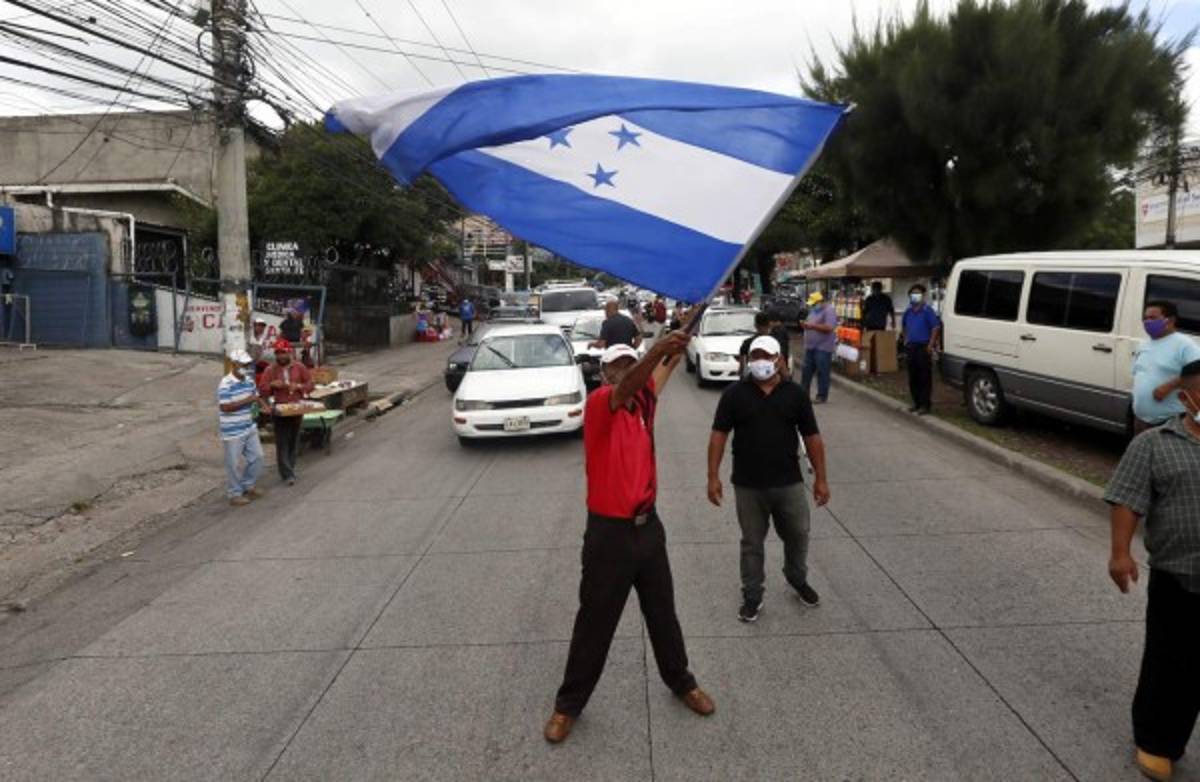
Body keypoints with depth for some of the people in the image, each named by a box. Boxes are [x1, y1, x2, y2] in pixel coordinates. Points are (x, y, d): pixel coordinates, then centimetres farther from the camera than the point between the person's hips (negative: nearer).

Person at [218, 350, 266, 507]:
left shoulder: (249, 380, 6)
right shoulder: (226, 384, -19)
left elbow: (255, 396, 19)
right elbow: (224, 407, -24)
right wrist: (246, 401, -26)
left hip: (249, 427, 8)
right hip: (232, 431, -8)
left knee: (257, 456, 14)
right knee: (234, 464, 3)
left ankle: (248, 486, 32)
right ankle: (234, 494, 17)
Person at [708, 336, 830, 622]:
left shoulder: (795, 394, -1)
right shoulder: (735, 394, -4)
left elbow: (812, 437, 3)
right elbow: (719, 435, -3)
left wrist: (821, 478, 2)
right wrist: (713, 476, -8)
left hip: (789, 483, 1)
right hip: (748, 486, -1)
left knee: (797, 536, 16)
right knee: (752, 543, 10)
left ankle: (798, 580, 42)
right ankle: (752, 596, 25)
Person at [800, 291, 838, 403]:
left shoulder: (829, 311, -10)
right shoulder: (813, 311, 18)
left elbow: (829, 328, -22)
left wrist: (812, 326, -23)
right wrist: (805, 325, 6)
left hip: (823, 348, -9)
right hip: (810, 346, 9)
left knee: (822, 373, -4)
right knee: (807, 371, 11)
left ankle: (822, 396, 2)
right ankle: (803, 393, 19)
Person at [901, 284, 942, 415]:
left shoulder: (927, 310, -8)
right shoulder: (908, 311, 12)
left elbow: (936, 327, -11)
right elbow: (903, 327, 27)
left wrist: (931, 345, -15)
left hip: (923, 347, -7)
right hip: (910, 347, 7)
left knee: (925, 378, -5)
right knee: (912, 378, 10)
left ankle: (925, 404, -1)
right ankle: (916, 403, 20)